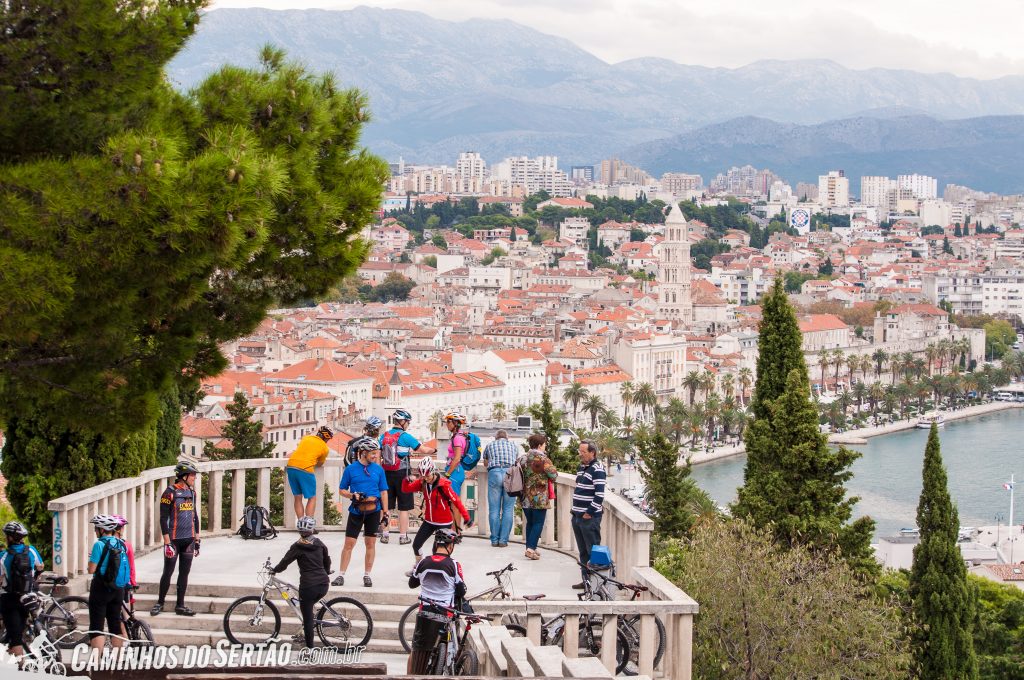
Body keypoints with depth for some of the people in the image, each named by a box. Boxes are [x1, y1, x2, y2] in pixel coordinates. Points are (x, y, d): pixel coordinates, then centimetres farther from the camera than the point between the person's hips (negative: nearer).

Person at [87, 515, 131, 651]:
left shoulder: (99, 544, -14)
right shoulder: (121, 544, 6)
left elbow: (92, 569, -16)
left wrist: (91, 559, 6)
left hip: (101, 588, -6)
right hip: (118, 589, 6)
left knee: (96, 627, -2)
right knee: (115, 625, 14)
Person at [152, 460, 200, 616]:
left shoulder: (191, 492, 10)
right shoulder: (170, 493, -10)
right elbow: (163, 519, -11)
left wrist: (197, 540, 15)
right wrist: (167, 543, -15)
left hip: (188, 540, 6)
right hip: (174, 539, -6)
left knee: (184, 573, 7)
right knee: (168, 572, 0)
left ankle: (180, 605, 13)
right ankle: (160, 603, 13)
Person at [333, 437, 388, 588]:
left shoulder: (378, 469, 4)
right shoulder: (351, 469, 0)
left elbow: (383, 492, 8)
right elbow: (341, 490, 5)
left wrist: (385, 512, 3)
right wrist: (353, 495, -15)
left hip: (373, 511, 2)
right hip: (356, 511, -2)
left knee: (370, 543, 6)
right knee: (349, 543, -3)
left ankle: (367, 575, 15)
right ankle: (341, 575, 3)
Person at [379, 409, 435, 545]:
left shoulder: (384, 436, 4)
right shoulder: (405, 436, -10)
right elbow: (424, 450, -7)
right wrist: (434, 450, 12)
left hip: (387, 474, 5)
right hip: (402, 474, -5)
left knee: (386, 506, 11)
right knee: (404, 507, 3)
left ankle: (385, 535, 16)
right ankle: (403, 536, 5)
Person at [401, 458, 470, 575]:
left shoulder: (443, 484, -22)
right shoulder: (422, 483, -4)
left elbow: (456, 500, -22)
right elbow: (406, 489, -3)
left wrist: (466, 517, -24)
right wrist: (407, 480, -26)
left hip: (444, 523, -7)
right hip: (429, 521, 7)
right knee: (416, 545, 11)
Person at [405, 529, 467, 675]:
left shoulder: (424, 562, 0)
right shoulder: (454, 565, -9)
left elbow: (412, 583, 14)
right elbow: (461, 591, -4)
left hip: (424, 613, 3)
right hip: (444, 615, -3)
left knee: (416, 650, 14)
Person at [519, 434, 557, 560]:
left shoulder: (524, 458, 7)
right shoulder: (543, 459, -13)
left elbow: (521, 473, 17)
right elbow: (554, 475, -10)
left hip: (526, 497, 7)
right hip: (539, 497, -7)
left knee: (530, 522, 16)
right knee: (538, 523, -1)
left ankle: (529, 548, 18)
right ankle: (531, 549, -10)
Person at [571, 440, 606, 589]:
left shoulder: (597, 469, -13)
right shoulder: (582, 467, 15)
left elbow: (599, 494, -20)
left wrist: (589, 513, -18)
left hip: (590, 517, -9)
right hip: (577, 516, 9)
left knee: (593, 551, -5)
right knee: (583, 552, 13)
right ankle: (586, 580, 19)